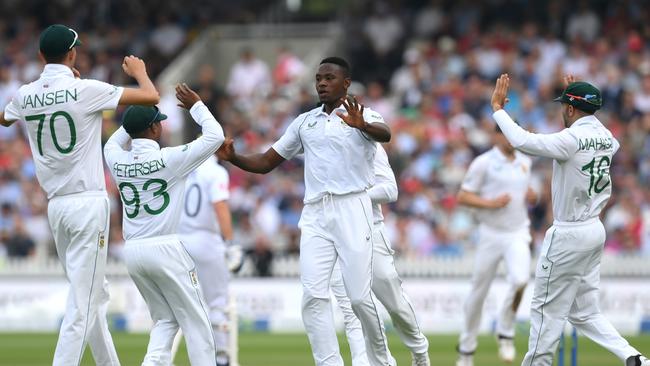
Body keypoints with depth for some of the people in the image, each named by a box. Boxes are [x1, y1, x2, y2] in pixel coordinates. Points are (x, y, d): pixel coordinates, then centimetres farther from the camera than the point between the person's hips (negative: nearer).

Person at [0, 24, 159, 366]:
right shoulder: (85, 90, -12)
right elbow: (151, 97, -10)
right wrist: (139, 70, 12)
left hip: (56, 206, 7)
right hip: (88, 204, -7)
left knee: (95, 295, 19)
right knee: (82, 302, -8)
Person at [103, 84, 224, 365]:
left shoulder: (118, 162, 4)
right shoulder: (170, 159, -11)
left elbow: (112, 144, 30)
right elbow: (215, 136, -6)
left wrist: (138, 117, 25)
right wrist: (196, 106, 6)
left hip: (133, 252, 6)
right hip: (166, 248, -6)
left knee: (164, 320, 15)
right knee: (195, 321, 4)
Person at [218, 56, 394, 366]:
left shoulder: (362, 116, 2)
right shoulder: (304, 122, 17)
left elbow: (385, 134, -23)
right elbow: (265, 163, 19)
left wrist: (362, 126, -46)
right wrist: (233, 158, -1)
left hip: (351, 210, -5)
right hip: (314, 214, 5)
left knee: (359, 297, -7)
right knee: (314, 296, -9)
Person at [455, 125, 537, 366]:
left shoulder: (524, 162, 11)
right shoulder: (483, 163, -5)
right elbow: (463, 197, -6)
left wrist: (532, 196, 3)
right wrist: (490, 203, -19)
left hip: (518, 234, 3)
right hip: (491, 234, -3)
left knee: (520, 280, -24)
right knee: (478, 292, 4)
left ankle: (506, 333, -3)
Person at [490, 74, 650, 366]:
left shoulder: (571, 140, -21)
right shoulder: (606, 137, 4)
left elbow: (521, 140, -27)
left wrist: (497, 108, -14)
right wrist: (578, 95, 28)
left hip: (569, 235, -8)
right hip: (595, 230, 8)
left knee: (547, 309, 3)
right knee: (584, 312, 13)